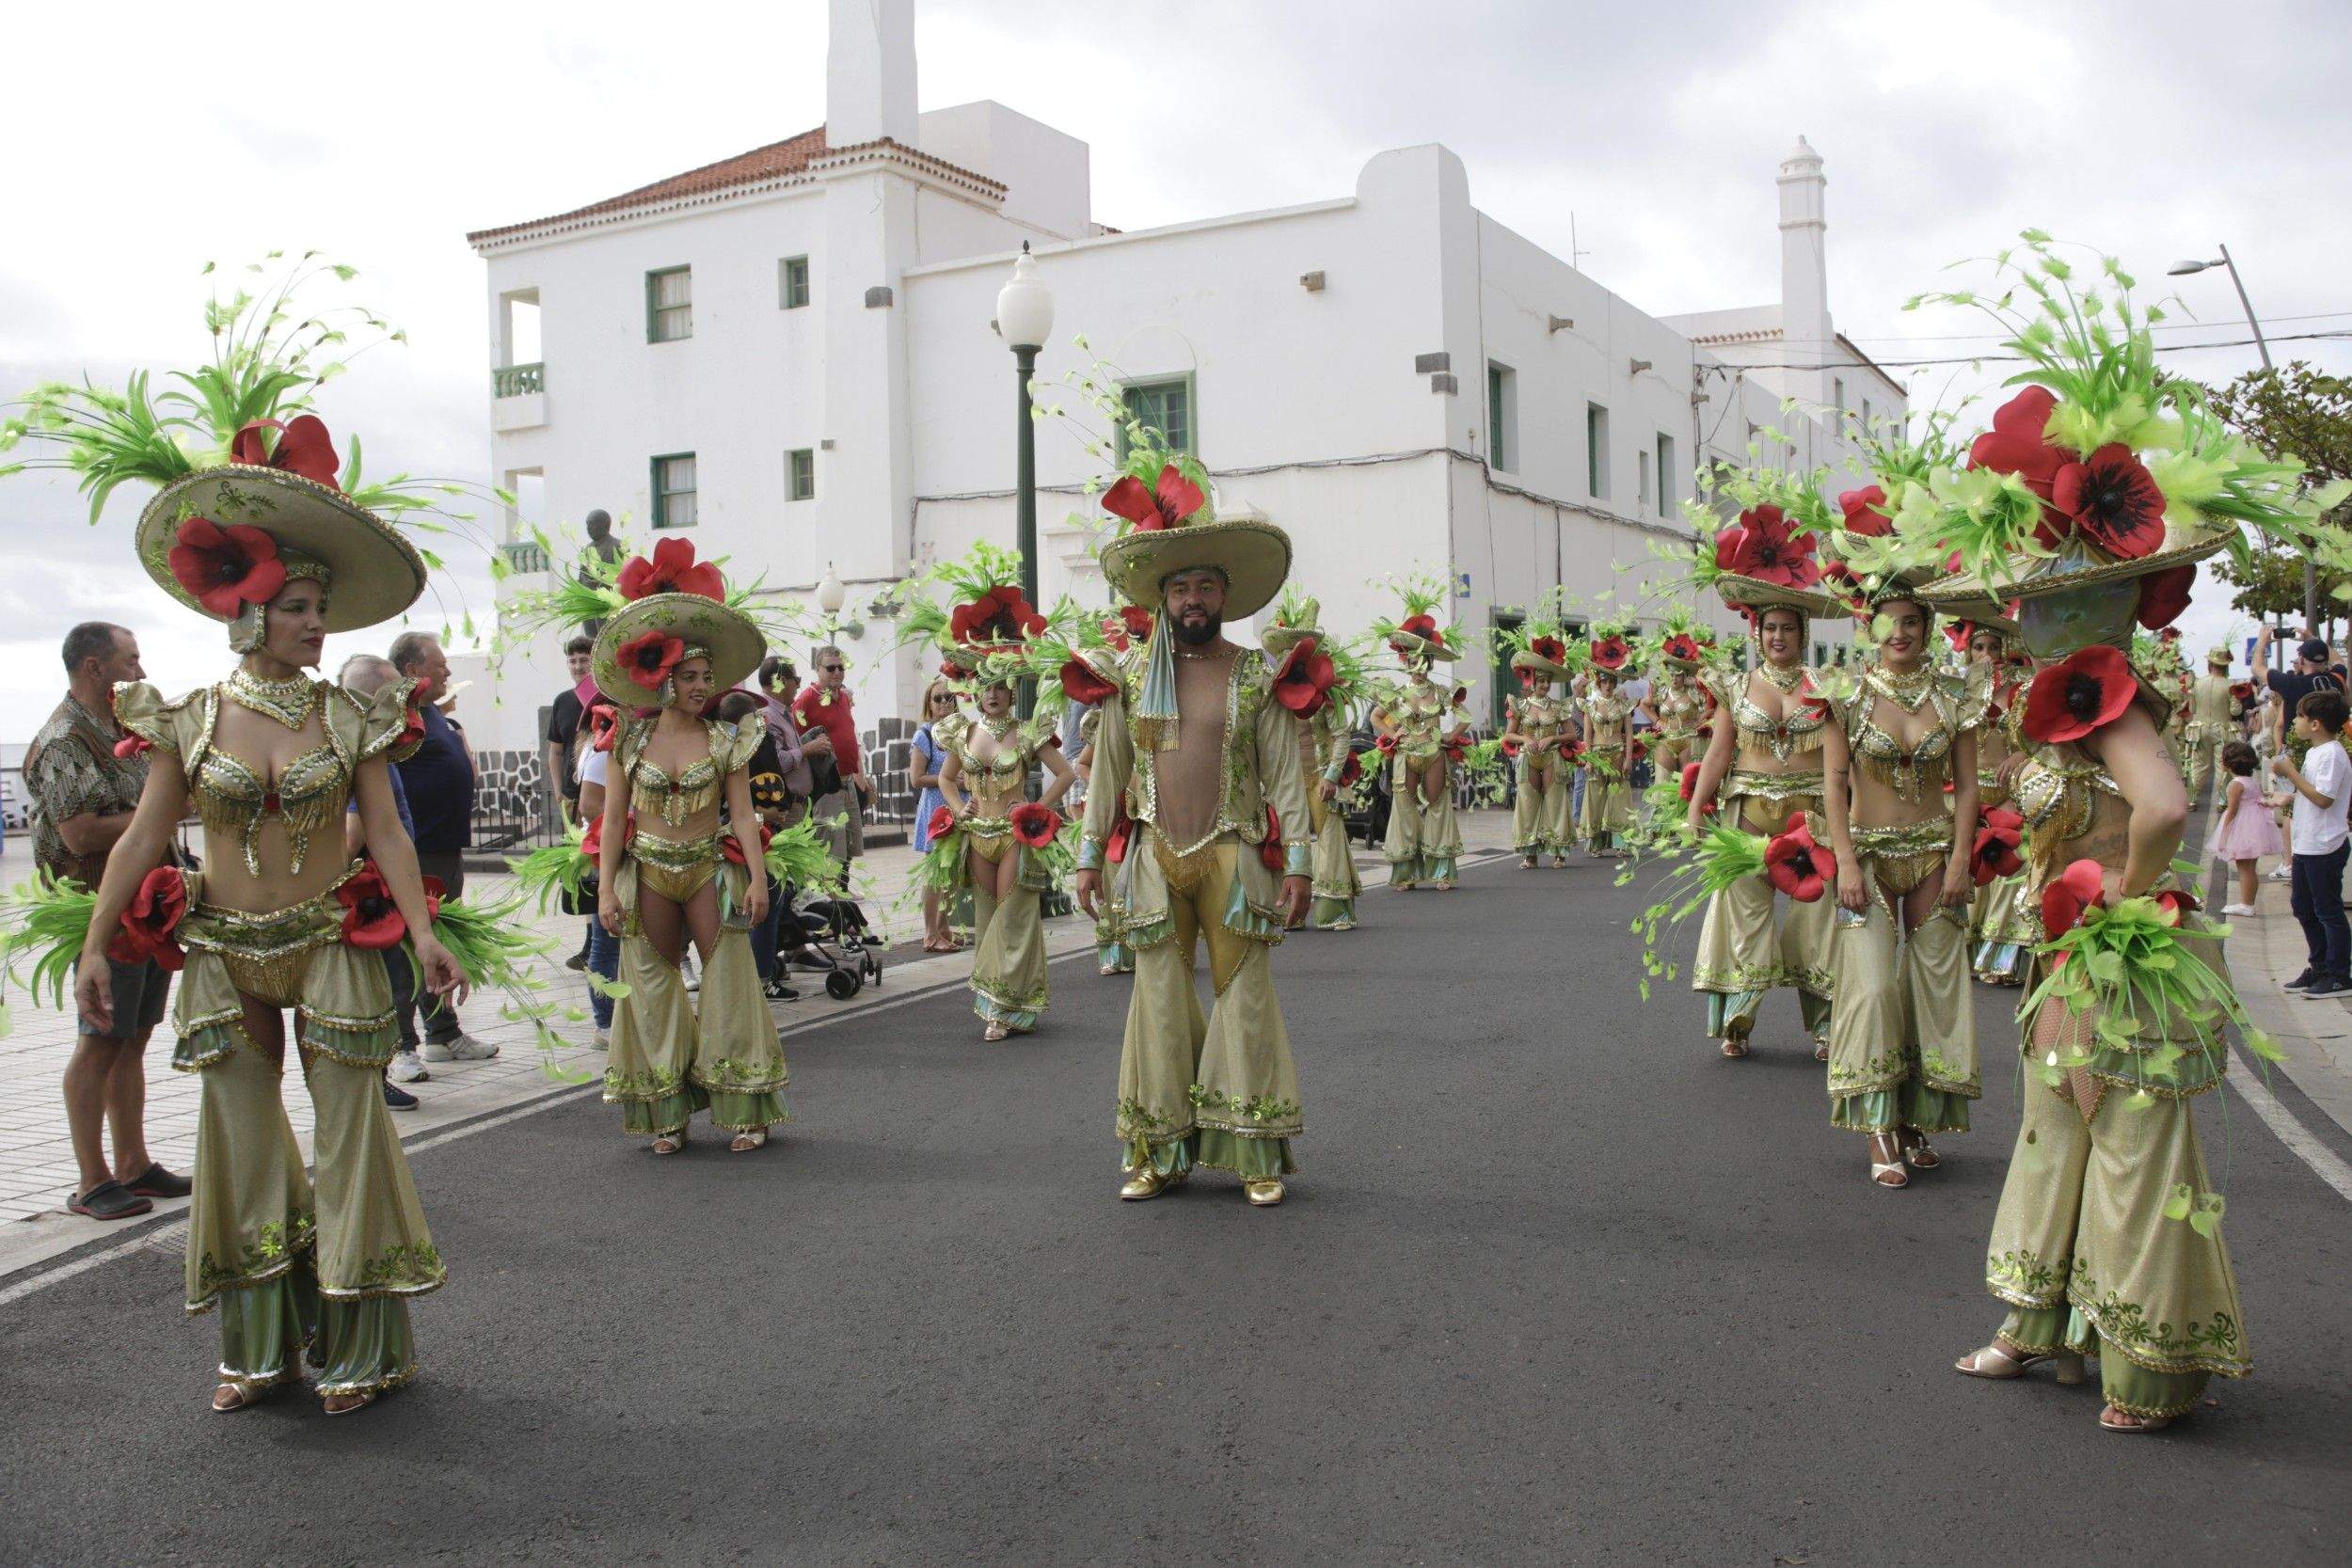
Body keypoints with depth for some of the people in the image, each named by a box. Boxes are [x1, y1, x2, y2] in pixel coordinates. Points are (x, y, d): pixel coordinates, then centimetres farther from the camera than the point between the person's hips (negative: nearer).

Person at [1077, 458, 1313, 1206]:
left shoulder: (1257, 678, 2)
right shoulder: (1131, 676, 8)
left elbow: (1284, 775, 1)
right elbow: (1107, 771, 10)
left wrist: (1296, 860, -6)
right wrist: (1090, 856, 6)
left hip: (1234, 856, -2)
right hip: (1155, 857, 2)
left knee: (1244, 996, 0)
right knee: (1161, 1000, 6)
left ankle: (1255, 1154, 8)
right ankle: (1161, 1153, 15)